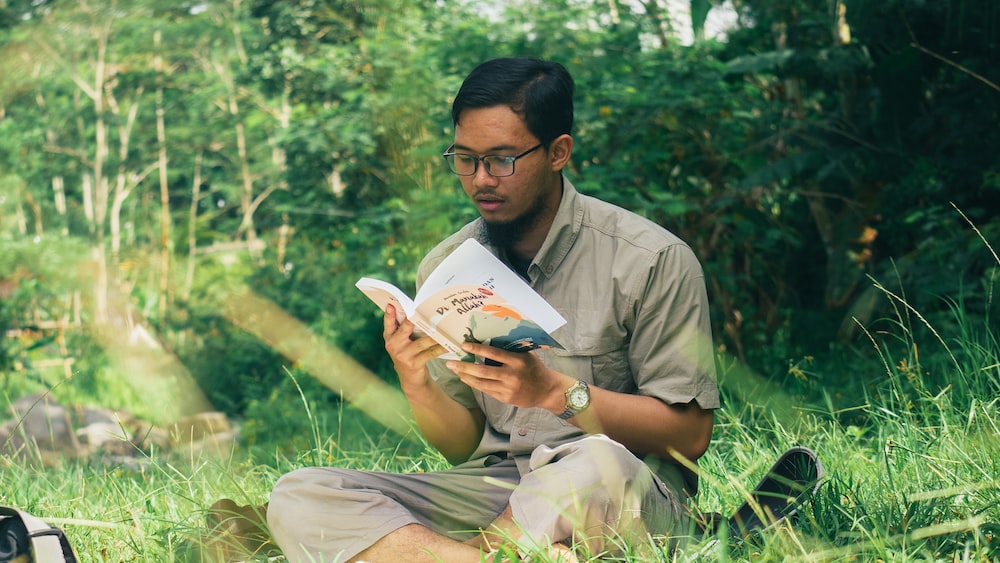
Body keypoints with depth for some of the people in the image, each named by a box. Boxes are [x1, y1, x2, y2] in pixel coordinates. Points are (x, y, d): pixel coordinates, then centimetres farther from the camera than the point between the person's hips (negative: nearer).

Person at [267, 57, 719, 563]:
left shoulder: (652, 261, -6)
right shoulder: (443, 269, 8)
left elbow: (690, 433, -9)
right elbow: (465, 446, 9)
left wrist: (556, 391, -21)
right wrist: (416, 385, -13)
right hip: (492, 491, 5)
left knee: (595, 465, -42)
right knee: (298, 496, -17)